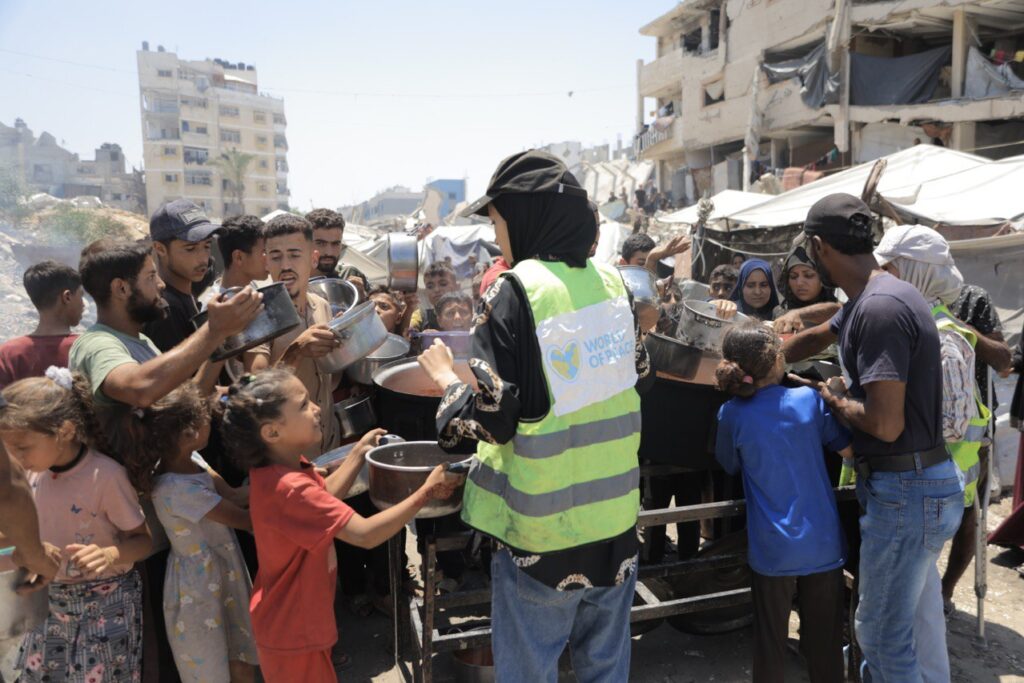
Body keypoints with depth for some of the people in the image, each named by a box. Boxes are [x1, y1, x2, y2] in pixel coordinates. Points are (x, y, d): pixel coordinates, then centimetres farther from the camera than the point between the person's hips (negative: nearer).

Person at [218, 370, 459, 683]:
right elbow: (366, 534, -35)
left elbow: (322, 498, 11)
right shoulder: (289, 487, -35)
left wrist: (359, 453, 7)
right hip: (293, 632, -9)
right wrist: (427, 491, -28)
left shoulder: (283, 467, -4)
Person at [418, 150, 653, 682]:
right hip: (614, 514, 6)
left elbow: (492, 418, -19)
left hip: (543, 527, -6)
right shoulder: (611, 281, 1)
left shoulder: (516, 289, -17)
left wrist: (444, 377, -1)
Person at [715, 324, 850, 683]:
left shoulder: (731, 415, -9)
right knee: (824, 643, 17)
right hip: (824, 543, 2)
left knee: (771, 643, 13)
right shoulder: (810, 399, -7)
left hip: (773, 548, -1)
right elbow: (850, 450, 2)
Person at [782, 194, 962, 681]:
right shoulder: (868, 298, 8)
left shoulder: (880, 308, -25)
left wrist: (835, 400, -10)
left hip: (907, 492, -10)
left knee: (883, 637, 3)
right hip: (907, 483, 10)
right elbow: (815, 338, 27)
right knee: (887, 622, 24)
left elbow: (886, 423, -29)